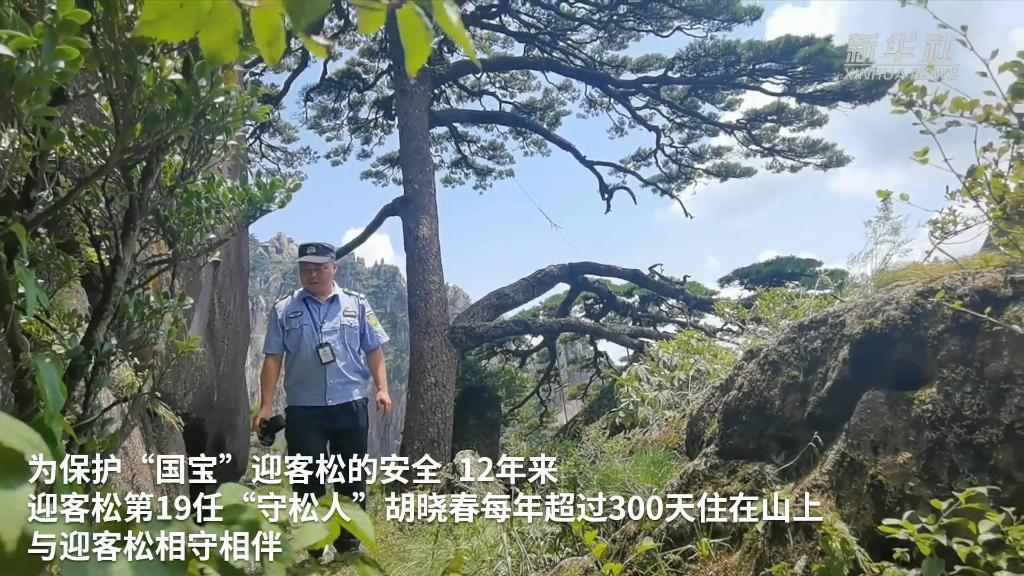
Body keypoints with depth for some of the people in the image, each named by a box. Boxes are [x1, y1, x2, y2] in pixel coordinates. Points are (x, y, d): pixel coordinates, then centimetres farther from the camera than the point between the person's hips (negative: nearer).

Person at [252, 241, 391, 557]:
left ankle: (349, 545, 22)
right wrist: (266, 405, -3)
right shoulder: (283, 310, 4)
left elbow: (374, 351, 6)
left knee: (351, 478, 8)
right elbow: (272, 359, 2)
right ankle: (314, 550, 17)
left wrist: (382, 389, -5)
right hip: (303, 409, -1)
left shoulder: (357, 305, 5)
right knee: (308, 480, 4)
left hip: (351, 405, 1)